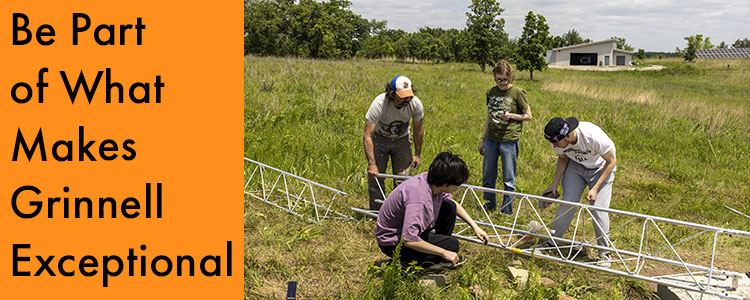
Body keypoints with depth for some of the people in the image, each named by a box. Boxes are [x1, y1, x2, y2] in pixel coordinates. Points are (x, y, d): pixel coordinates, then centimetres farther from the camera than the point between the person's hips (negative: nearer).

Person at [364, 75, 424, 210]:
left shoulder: (415, 104, -25)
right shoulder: (379, 104, -35)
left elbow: (418, 130, -6)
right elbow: (367, 136, -35)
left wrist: (417, 154, 0)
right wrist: (371, 164, -40)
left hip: (402, 140, 2)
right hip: (380, 139, -2)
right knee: (375, 176, -5)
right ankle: (376, 212, 10)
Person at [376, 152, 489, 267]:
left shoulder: (434, 183, -9)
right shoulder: (419, 198, -36)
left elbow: (454, 204, 13)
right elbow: (409, 241, -37)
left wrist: (474, 226, 8)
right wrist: (444, 253, -28)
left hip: (410, 228, 9)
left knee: (449, 206, 3)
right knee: (452, 245, -16)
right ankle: (404, 262, -4)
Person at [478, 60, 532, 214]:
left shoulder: (518, 92, -6)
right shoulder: (491, 92, 9)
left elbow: (528, 115, 1)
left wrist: (512, 116, -17)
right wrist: (483, 139, 16)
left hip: (509, 140, -5)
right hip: (491, 139, 5)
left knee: (508, 178, 3)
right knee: (487, 176, 12)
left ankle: (507, 210, 15)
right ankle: (489, 205, 29)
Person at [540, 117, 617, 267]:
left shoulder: (594, 136, -38)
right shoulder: (558, 141, -23)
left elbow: (611, 161, -21)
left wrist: (595, 188, -24)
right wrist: (555, 183, -8)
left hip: (601, 168, -3)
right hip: (576, 166, 4)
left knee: (598, 209, -12)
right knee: (566, 203, -6)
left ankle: (605, 252, 4)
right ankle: (551, 241, 10)